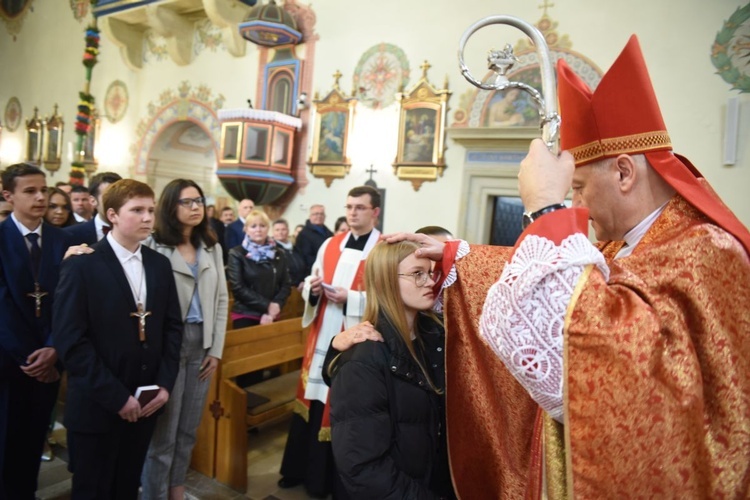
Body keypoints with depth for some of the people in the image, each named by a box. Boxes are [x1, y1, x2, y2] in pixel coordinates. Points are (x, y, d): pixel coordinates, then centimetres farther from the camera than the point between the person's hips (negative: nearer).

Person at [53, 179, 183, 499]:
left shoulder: (160, 265, 5)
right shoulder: (82, 266, -11)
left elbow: (172, 326, 7)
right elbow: (71, 341, -15)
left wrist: (165, 382, -4)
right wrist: (116, 396, -17)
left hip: (145, 403, 5)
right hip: (97, 407, -4)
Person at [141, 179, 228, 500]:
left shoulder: (212, 248, 11)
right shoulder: (155, 247, -8)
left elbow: (221, 300, 10)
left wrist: (216, 349, 5)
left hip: (202, 343, 6)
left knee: (188, 428, 16)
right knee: (162, 430, 5)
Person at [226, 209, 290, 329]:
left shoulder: (278, 255, 10)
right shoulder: (237, 254, -1)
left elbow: (285, 286, 6)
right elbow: (238, 288, -9)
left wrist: (272, 310, -10)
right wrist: (267, 305, -14)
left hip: (271, 316, 3)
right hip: (245, 316, -3)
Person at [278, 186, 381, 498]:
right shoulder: (330, 244, 9)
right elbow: (311, 283, 15)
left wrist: (350, 299, -22)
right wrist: (313, 288, -7)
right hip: (322, 337, 5)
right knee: (313, 402, 14)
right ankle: (306, 470, 34)